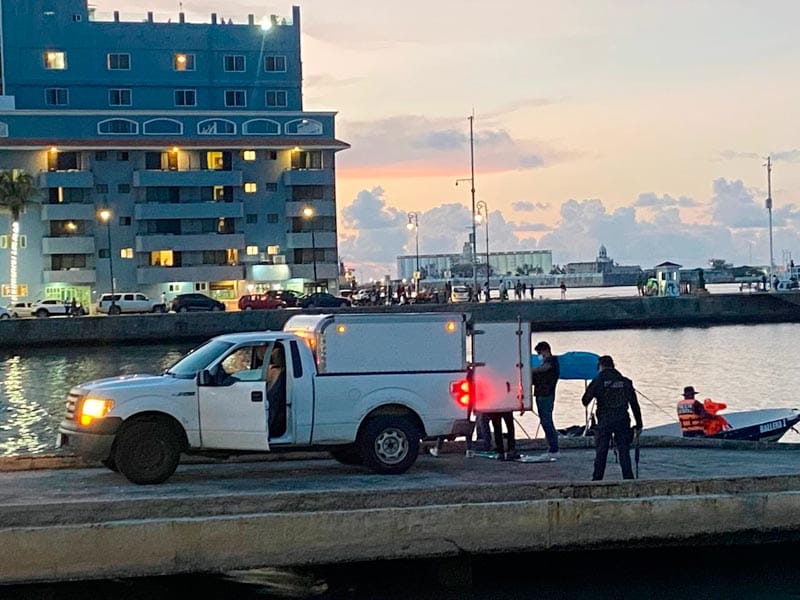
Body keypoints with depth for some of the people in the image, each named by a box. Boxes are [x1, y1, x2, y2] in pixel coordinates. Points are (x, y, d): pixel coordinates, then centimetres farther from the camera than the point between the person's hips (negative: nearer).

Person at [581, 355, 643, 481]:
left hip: (604, 421, -2)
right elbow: (634, 404, 8)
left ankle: (597, 479, 3)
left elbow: (585, 401, -2)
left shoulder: (598, 381, -1)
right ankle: (628, 478, 2)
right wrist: (639, 424, 13)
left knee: (601, 451, 3)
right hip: (622, 421, 2)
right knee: (624, 450, 6)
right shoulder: (625, 382, 9)